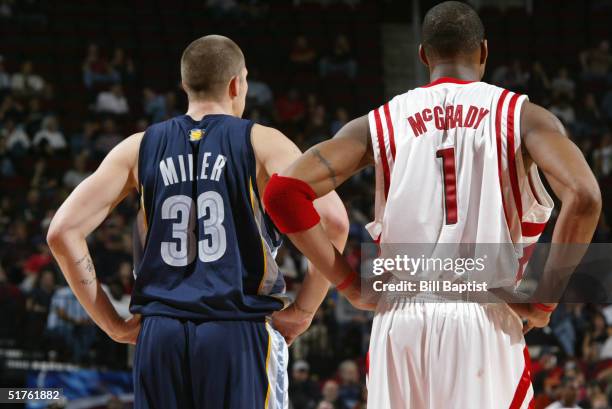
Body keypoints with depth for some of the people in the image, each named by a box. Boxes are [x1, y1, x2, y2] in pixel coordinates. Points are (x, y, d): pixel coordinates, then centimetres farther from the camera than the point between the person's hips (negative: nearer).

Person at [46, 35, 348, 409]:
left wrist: (113, 325, 8)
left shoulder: (140, 148, 11)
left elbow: (63, 230, 5)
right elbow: (333, 221, -12)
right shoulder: (262, 143, 2)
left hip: (160, 337, 3)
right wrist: (303, 311, -3)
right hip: (239, 335, -3)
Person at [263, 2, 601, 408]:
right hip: (486, 321, -2)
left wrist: (350, 284, 5)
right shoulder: (521, 116, 6)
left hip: (400, 320, 2)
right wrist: (545, 299, -3)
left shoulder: (379, 123, 11)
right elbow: (583, 196, -12)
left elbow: (282, 191, 1)